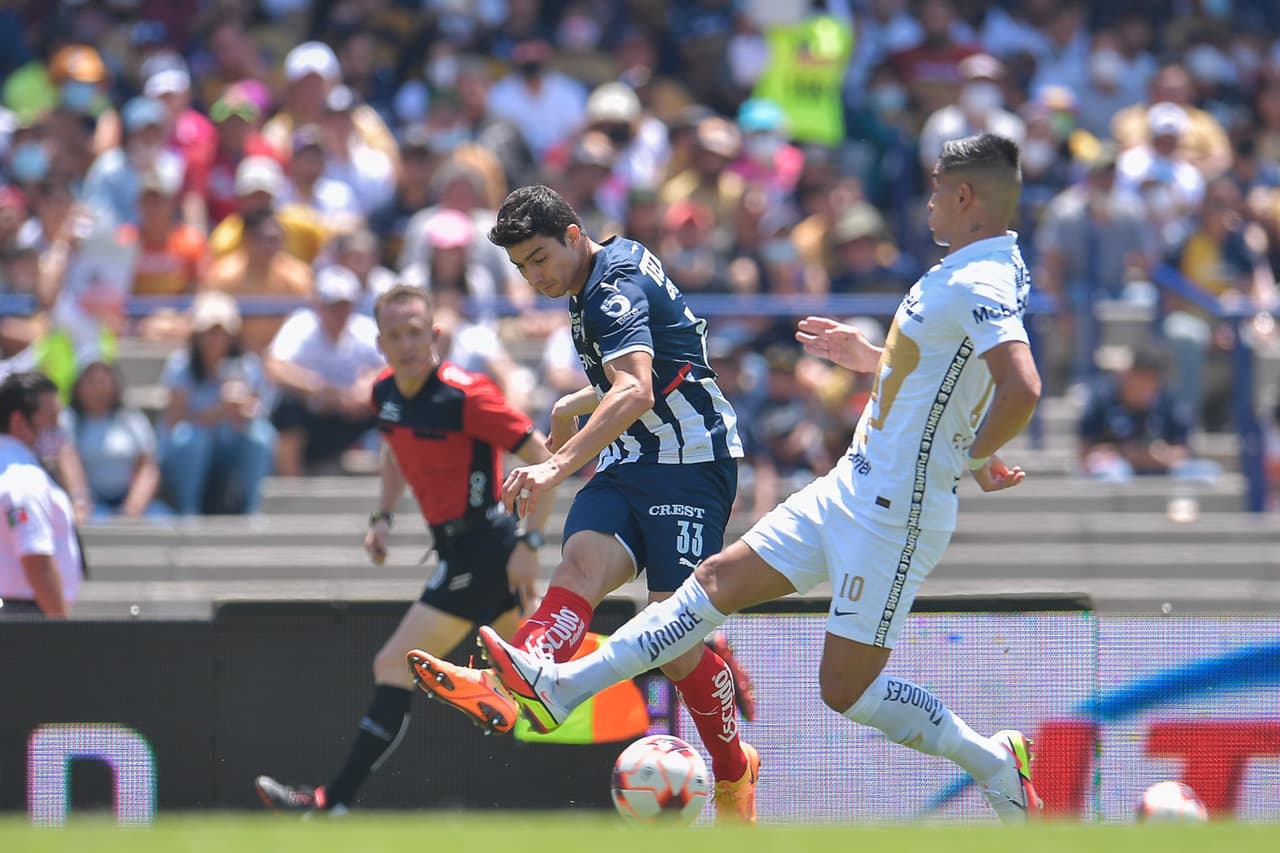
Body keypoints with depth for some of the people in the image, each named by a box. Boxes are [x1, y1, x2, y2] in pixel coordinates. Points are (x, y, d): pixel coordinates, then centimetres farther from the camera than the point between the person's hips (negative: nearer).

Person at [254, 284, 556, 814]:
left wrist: (528, 544, -20)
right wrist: (383, 517, 14)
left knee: (394, 667, -8)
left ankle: (335, 802, -6)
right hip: (458, 547, 9)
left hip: (480, 548, -9)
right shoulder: (386, 393, 5)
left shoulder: (463, 394, -19)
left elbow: (543, 458, -17)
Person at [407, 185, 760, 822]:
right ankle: (506, 687, -51)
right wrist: (580, 402, 36)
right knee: (580, 566, -22)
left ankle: (733, 773, 11)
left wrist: (560, 465, -44)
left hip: (691, 463, -9)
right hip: (629, 464, 9)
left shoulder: (617, 289, -16)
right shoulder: (618, 262, 15)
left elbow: (636, 393, -33)